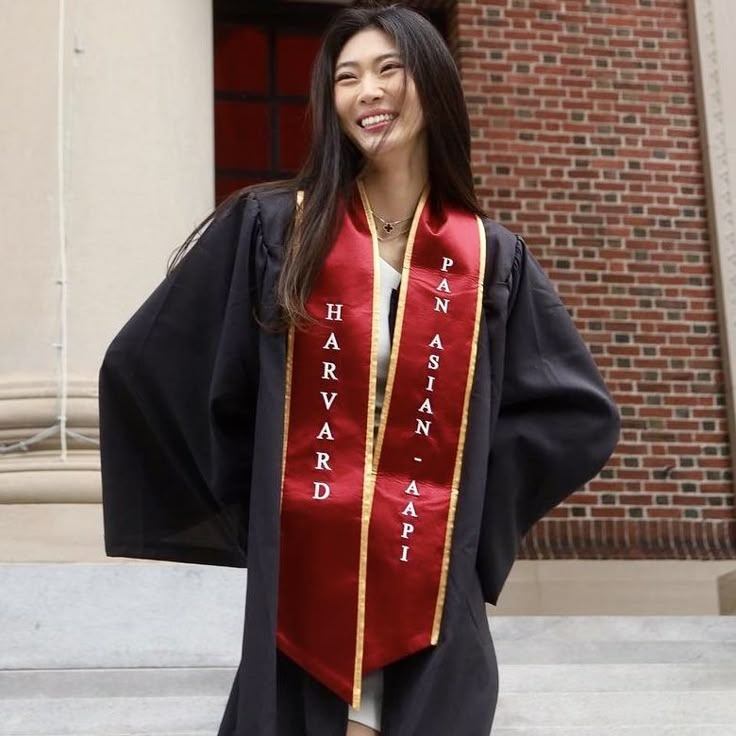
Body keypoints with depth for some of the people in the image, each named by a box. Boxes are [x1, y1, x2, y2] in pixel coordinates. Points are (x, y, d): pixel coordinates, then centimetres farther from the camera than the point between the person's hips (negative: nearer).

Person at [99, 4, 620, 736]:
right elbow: (142, 367, 3)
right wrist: (238, 503, 3)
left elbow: (580, 412, 10)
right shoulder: (269, 228, 0)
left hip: (431, 595, 1)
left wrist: (479, 500, 1)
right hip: (298, 584, -1)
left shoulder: (492, 258, 4)